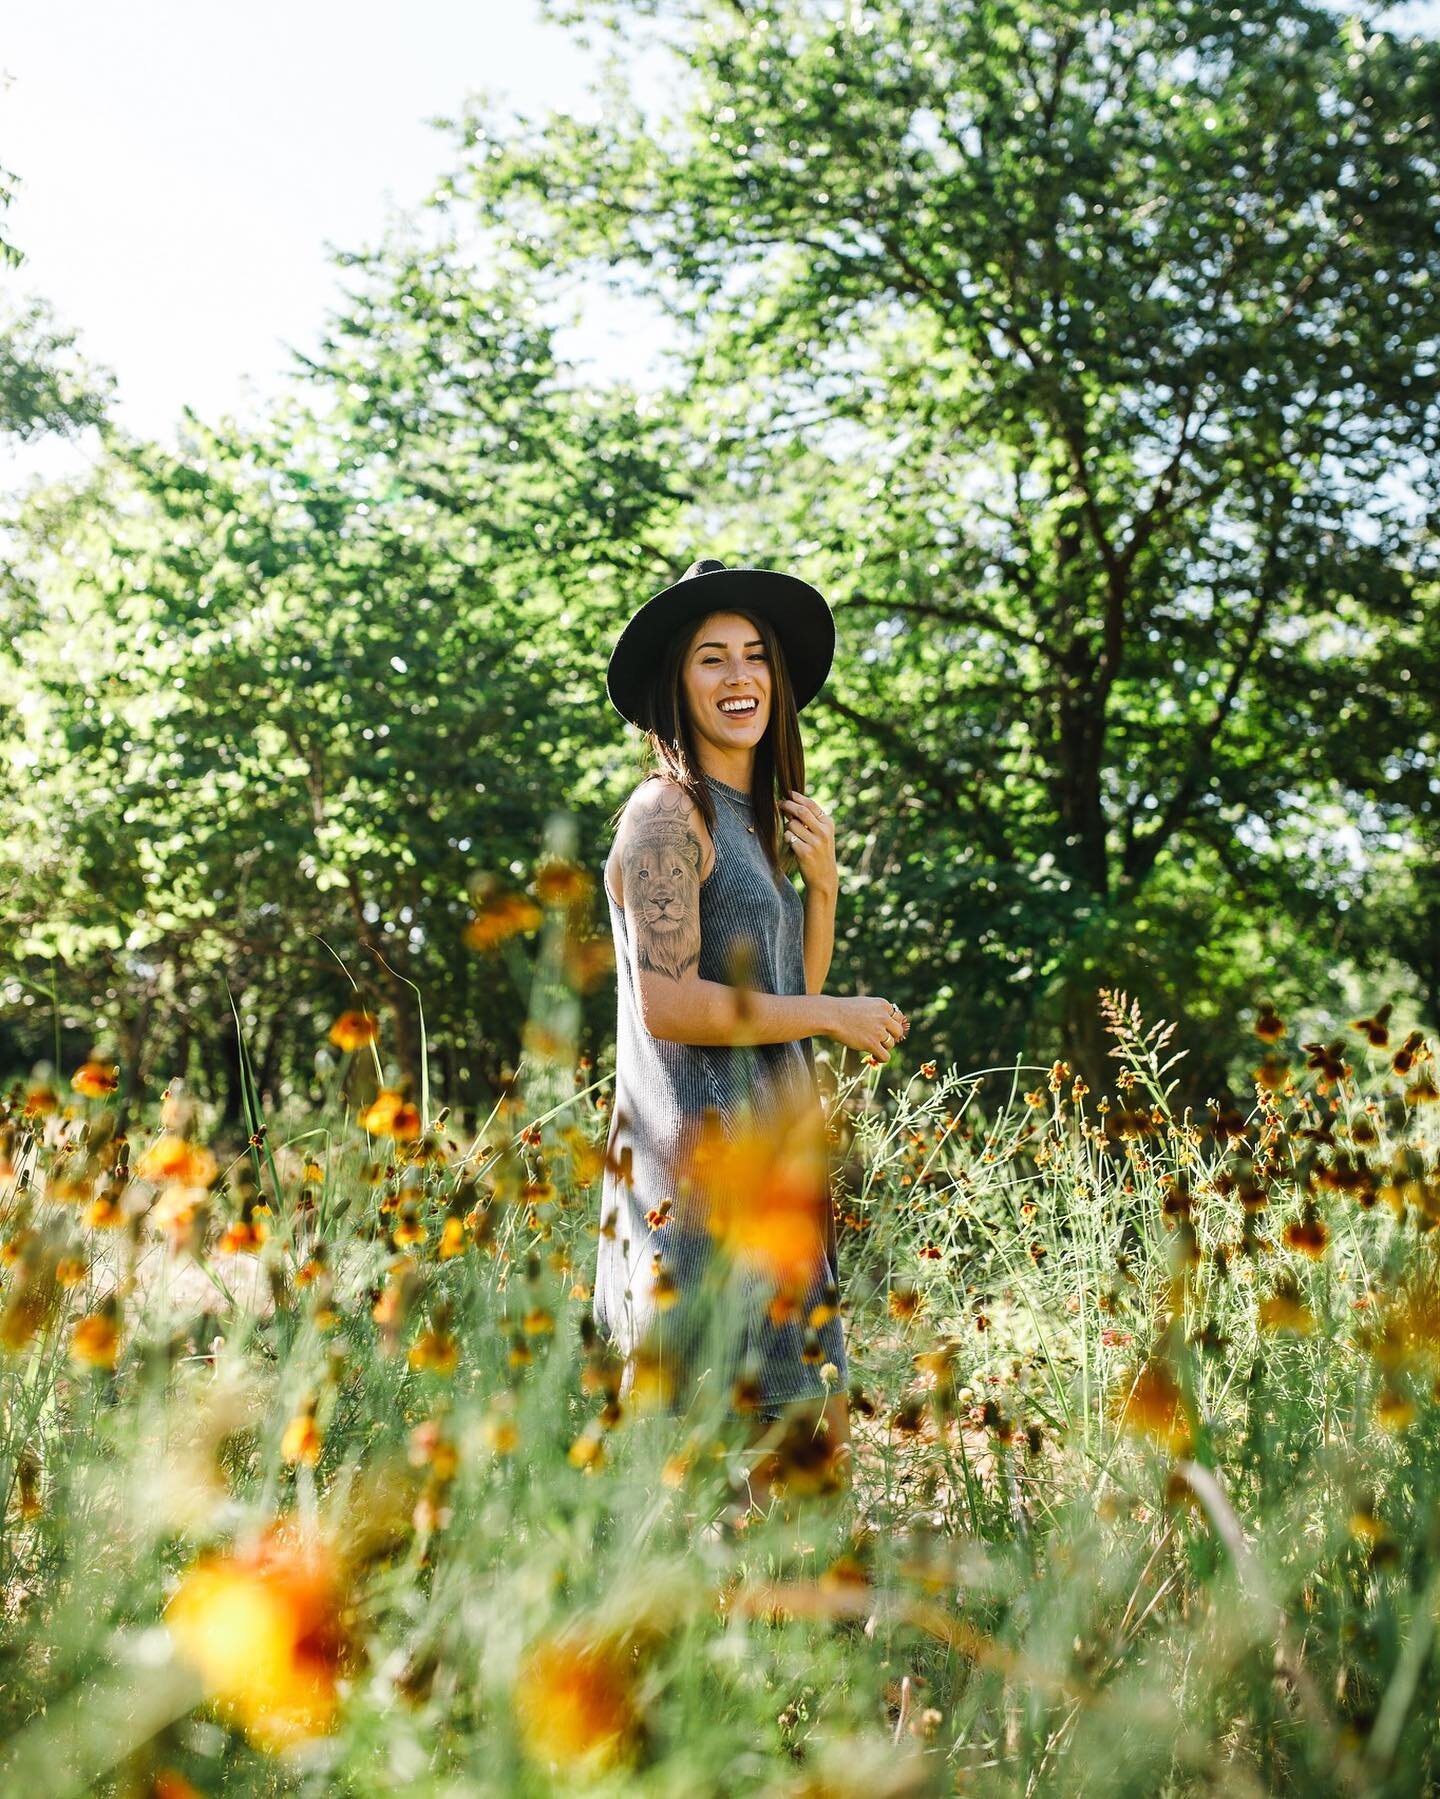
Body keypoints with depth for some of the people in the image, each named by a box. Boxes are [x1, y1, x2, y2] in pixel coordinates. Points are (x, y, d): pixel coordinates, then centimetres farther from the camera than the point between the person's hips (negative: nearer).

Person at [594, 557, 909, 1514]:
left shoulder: (757, 821, 18)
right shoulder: (667, 812, -10)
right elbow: (667, 1003, -19)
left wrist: (823, 883, 4)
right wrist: (839, 1016, -11)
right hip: (698, 1149, -9)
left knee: (812, 1422, 13)